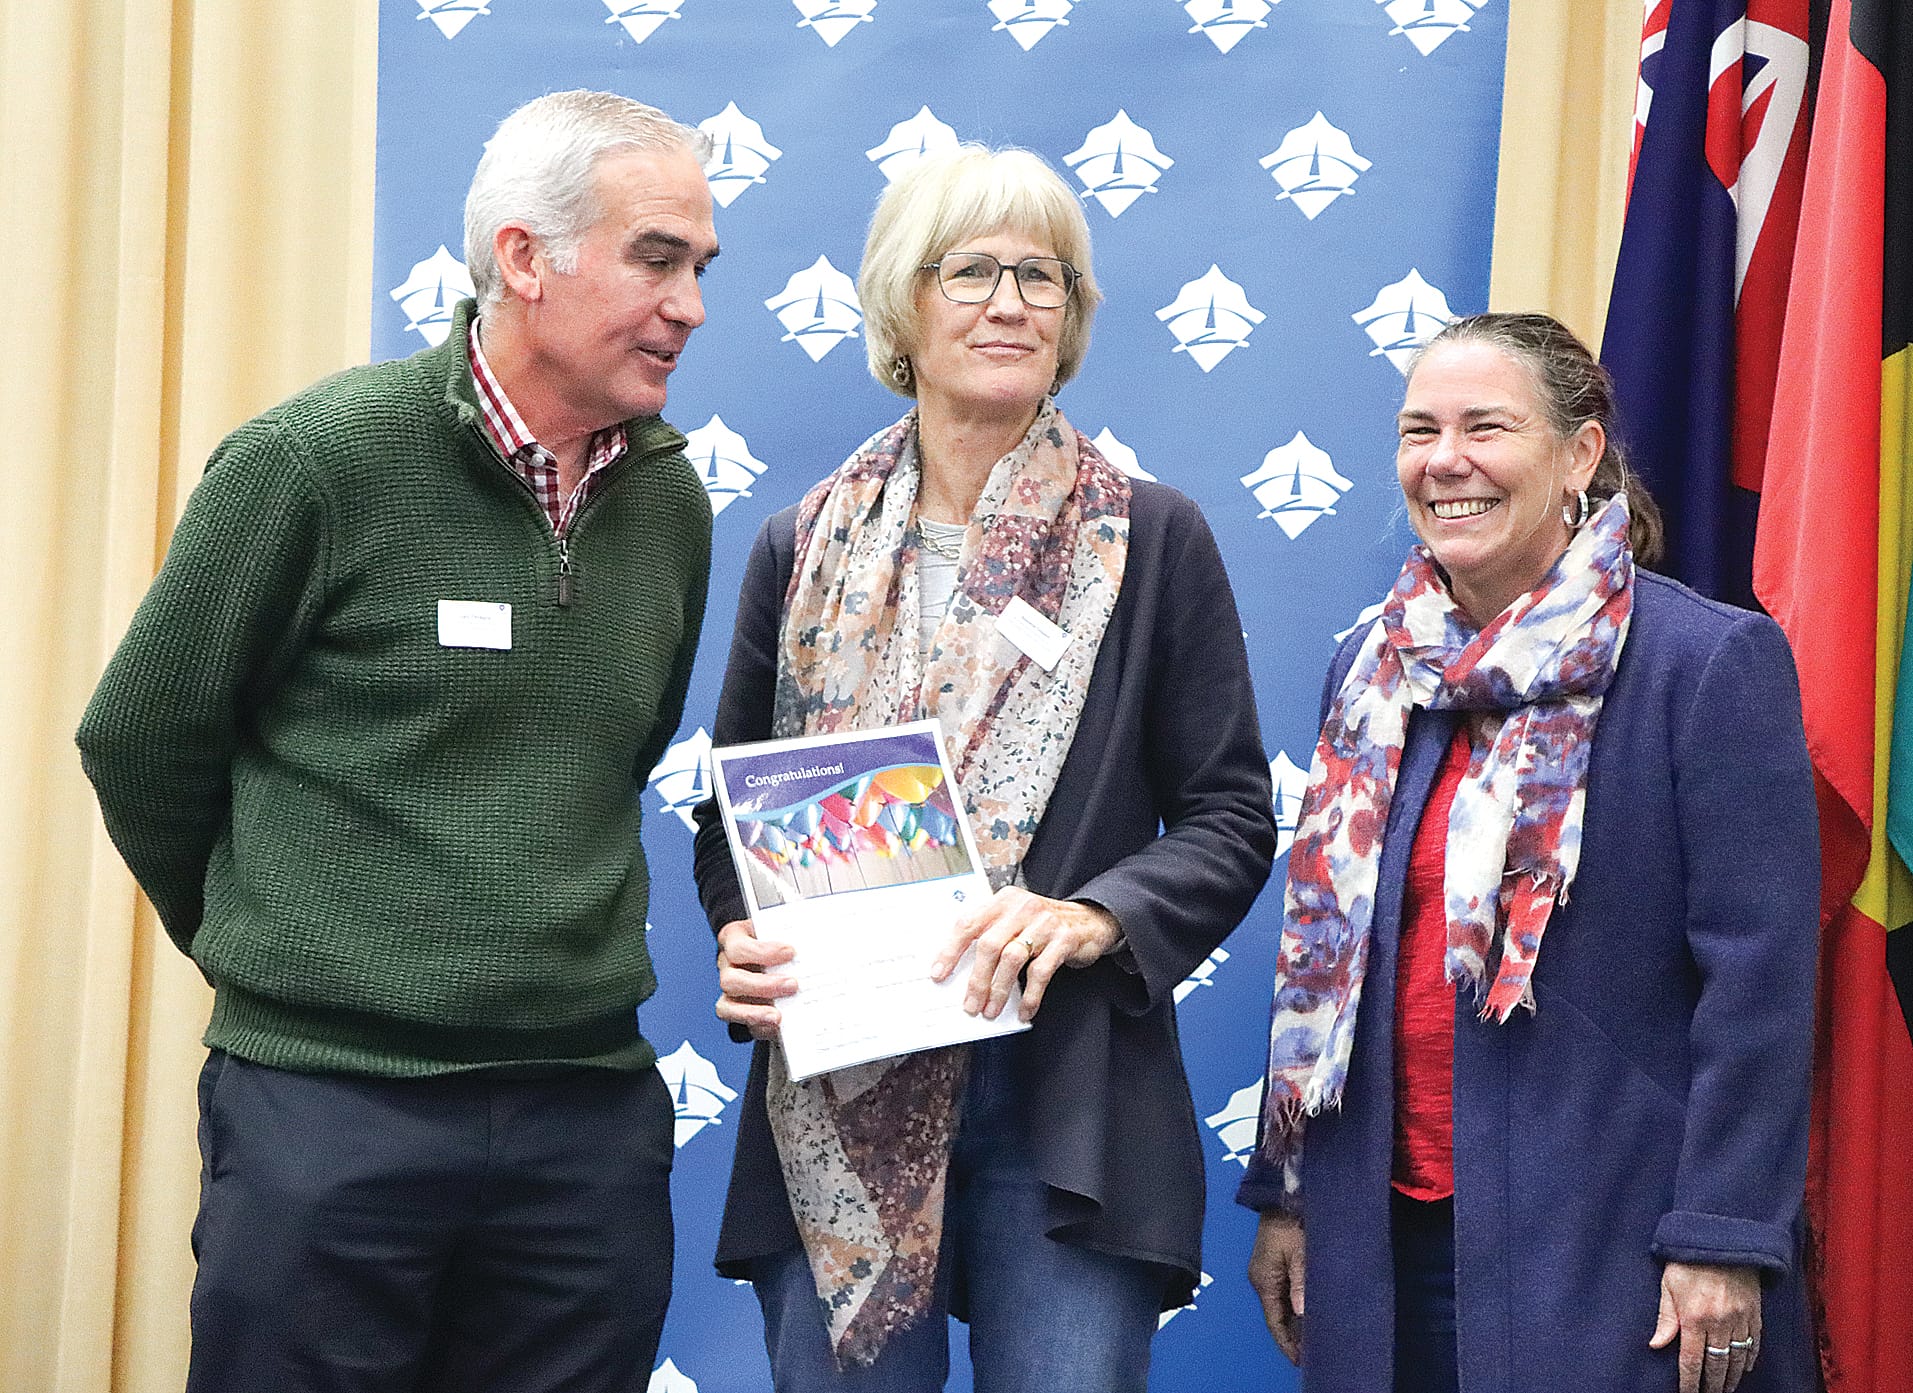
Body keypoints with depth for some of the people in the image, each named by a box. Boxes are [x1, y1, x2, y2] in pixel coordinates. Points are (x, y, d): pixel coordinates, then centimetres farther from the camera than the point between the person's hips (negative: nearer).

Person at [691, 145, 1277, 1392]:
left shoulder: (1153, 542, 2)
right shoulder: (804, 550, 8)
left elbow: (1232, 818, 2)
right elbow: (732, 808, 14)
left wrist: (1095, 918, -15)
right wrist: (741, 940, -7)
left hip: (1069, 1111, -2)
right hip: (835, 1109, 2)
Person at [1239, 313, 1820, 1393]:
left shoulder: (1715, 661, -8)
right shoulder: (1373, 673, 10)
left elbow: (1759, 976, -12)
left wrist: (1724, 1241, -16)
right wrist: (1285, 1194, 12)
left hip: (1607, 1253, -5)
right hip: (1388, 1238, 5)